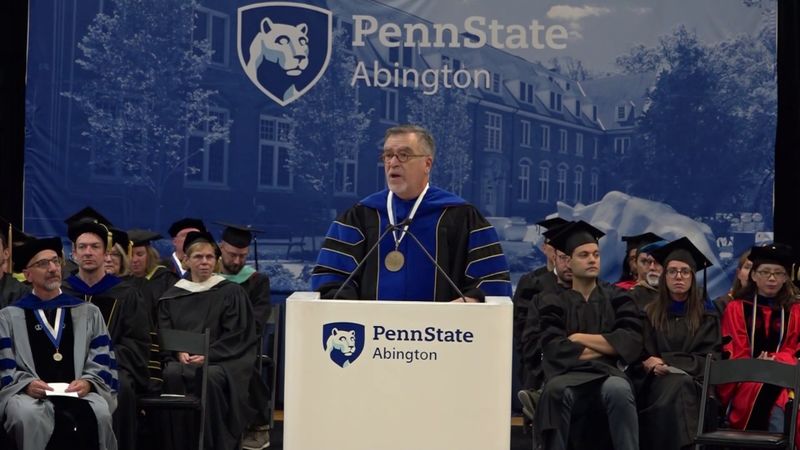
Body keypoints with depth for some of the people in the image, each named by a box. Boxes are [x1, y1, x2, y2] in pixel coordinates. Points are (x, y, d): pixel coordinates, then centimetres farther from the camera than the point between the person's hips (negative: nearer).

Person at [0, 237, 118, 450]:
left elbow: (103, 362, 11)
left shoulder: (88, 313, 20)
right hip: (29, 393, -1)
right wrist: (27, 385, -14)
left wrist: (88, 383, -10)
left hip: (81, 392, 1)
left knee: (98, 415, -33)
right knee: (29, 417, -36)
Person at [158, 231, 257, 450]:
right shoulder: (172, 296, 15)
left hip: (221, 360, -2)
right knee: (172, 373, -33)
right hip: (182, 359, 2)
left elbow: (236, 336, 1)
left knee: (211, 377, -36)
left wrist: (207, 355, -13)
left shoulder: (231, 292, 8)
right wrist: (179, 352, -10)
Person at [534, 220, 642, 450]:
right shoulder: (554, 302, 11)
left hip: (608, 373, 1)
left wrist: (579, 339, -4)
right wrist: (608, 345, -1)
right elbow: (556, 350, -5)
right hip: (567, 374, -1)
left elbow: (631, 341, -1)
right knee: (557, 392, -36)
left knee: (618, 390, -35)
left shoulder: (616, 298, 16)